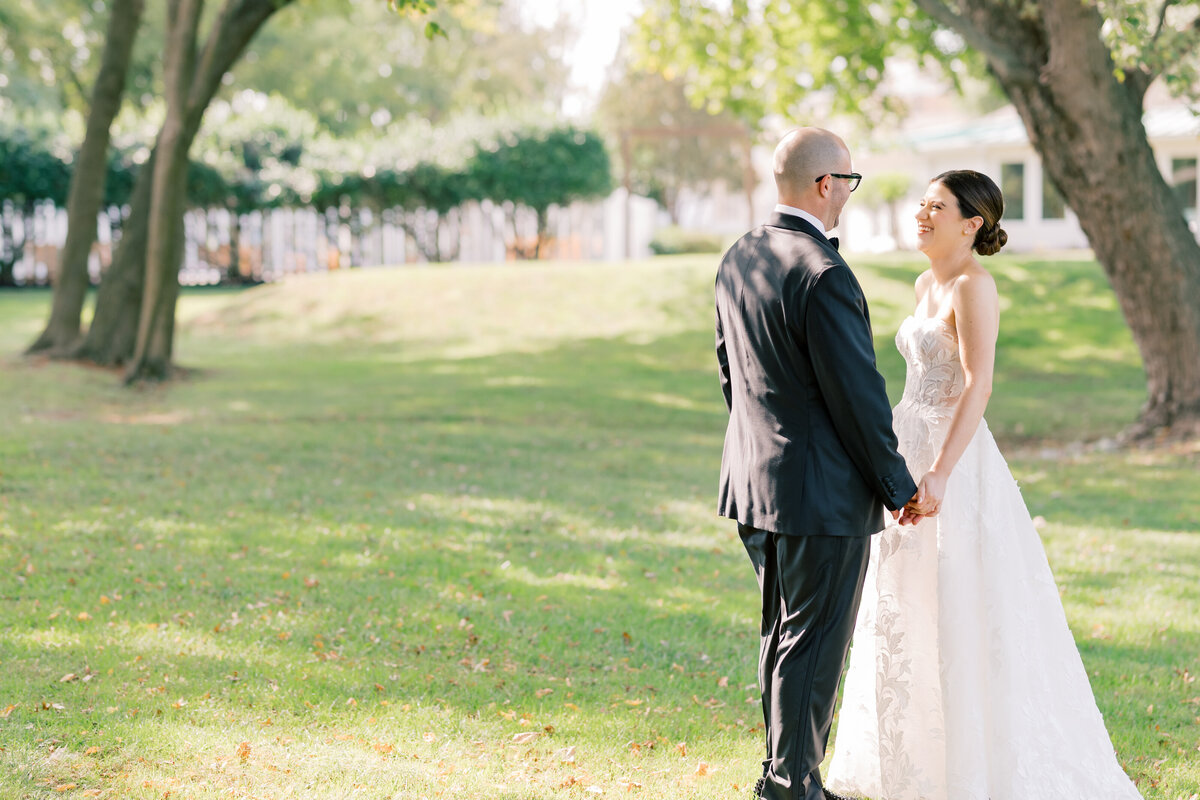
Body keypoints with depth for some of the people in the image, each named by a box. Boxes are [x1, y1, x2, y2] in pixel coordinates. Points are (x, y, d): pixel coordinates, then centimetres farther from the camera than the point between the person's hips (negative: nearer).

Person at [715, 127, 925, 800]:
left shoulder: (738, 259, 6)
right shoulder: (824, 276, -21)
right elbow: (859, 396, -18)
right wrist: (898, 486, -7)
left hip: (754, 486, 9)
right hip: (823, 492, -9)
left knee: (782, 636, 19)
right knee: (815, 648, 2)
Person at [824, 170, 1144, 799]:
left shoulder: (974, 285, -14)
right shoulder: (928, 283, 14)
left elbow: (978, 386, -22)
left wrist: (939, 476, -29)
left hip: (955, 463, -9)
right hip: (915, 454, 9)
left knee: (966, 619, -3)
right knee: (907, 615, 14)